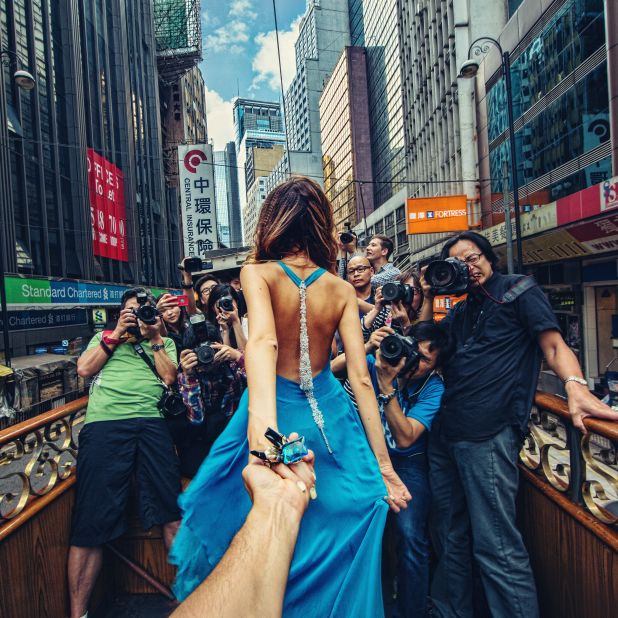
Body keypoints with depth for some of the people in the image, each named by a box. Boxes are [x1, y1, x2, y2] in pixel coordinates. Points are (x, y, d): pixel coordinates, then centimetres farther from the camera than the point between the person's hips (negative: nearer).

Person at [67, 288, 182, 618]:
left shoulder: (164, 342, 24)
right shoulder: (104, 337, 26)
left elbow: (169, 376, 9)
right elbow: (84, 369, 9)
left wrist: (153, 338, 7)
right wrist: (116, 333, 7)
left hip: (150, 423, 1)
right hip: (103, 424, 0)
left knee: (172, 512, -2)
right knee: (92, 522, -2)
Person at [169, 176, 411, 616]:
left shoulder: (257, 273, -12)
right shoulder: (342, 290, -5)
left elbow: (263, 341, -33)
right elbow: (362, 379, -8)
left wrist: (262, 423, -46)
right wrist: (384, 465, -4)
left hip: (275, 413, -2)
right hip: (327, 414, 2)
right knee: (337, 531, 22)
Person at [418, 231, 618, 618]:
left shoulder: (519, 290, 5)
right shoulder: (461, 311, 22)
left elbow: (553, 345, -5)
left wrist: (575, 385, -25)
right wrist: (428, 297, 13)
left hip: (487, 435, -7)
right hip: (445, 433, 7)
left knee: (495, 545, -6)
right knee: (449, 538, 18)